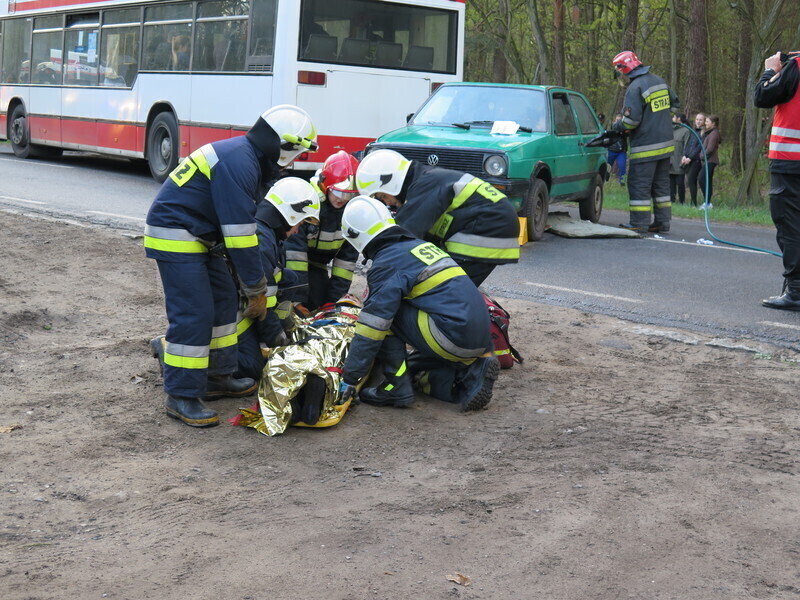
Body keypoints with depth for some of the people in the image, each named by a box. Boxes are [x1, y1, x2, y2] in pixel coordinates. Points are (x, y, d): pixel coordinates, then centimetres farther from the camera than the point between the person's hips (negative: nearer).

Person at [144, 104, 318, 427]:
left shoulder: (247, 158, 11)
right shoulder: (238, 164, -22)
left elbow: (244, 224, 17)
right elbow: (240, 234, -23)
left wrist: (255, 286, 17)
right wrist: (257, 290, -16)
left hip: (197, 237, 11)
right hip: (175, 238, -11)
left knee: (224, 300, 15)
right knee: (193, 314, -12)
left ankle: (217, 376, 24)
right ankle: (181, 397, -5)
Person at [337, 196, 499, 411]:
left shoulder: (386, 264, -7)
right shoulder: (418, 244, 20)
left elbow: (371, 328, -13)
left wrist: (350, 378, -9)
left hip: (453, 336, -9)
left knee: (386, 316, -1)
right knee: (416, 368, 27)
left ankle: (397, 387, -2)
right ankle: (471, 373, 5)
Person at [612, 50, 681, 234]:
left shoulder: (635, 88, -16)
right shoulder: (659, 81, 11)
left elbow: (631, 120, -21)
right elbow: (675, 105, 19)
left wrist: (618, 127, -2)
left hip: (645, 147, -9)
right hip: (665, 143, 9)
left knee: (639, 184, -2)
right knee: (661, 184, 13)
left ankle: (639, 223, -2)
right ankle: (662, 222, 16)